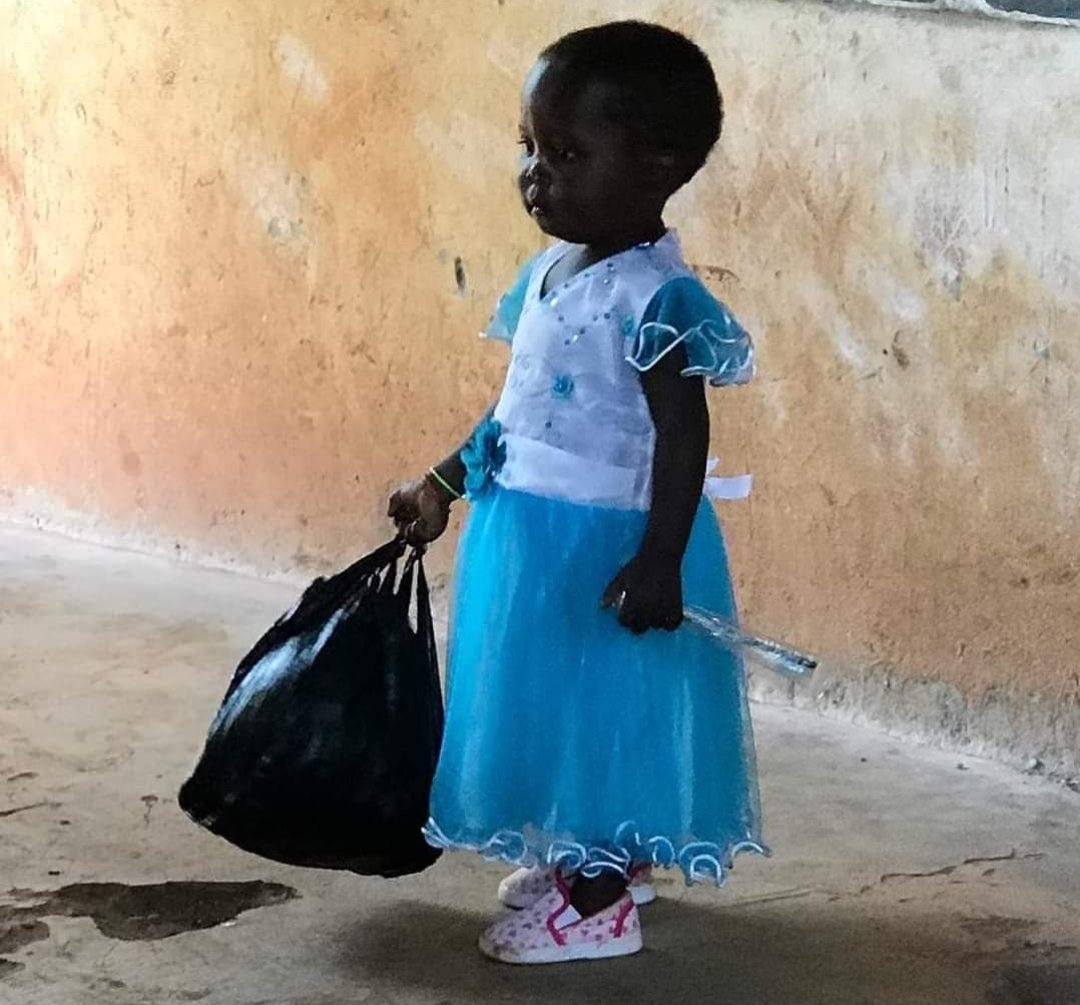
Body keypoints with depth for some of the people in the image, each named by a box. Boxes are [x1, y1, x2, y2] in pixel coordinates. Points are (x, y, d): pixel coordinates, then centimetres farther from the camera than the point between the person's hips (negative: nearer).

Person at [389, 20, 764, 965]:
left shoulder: (651, 297, -22)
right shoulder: (549, 272, 7)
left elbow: (683, 435, -23)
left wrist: (660, 562, -27)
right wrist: (445, 483, 19)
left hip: (601, 544, -9)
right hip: (529, 533, 9)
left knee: (598, 709, 2)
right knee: (551, 706, 21)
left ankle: (600, 906, 15)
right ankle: (575, 859, 39)